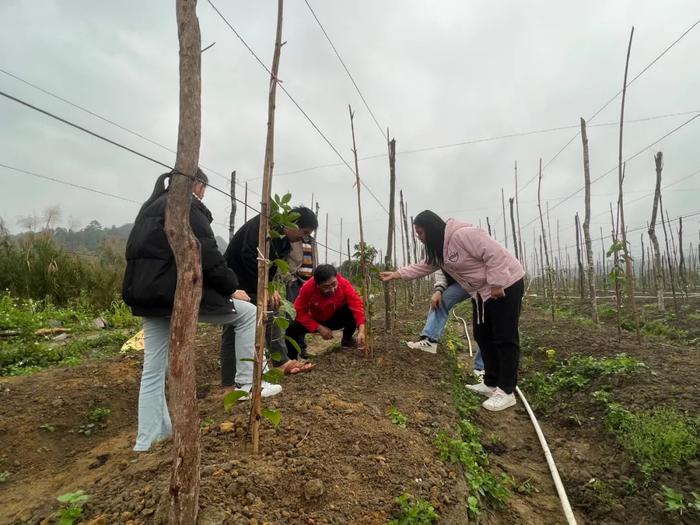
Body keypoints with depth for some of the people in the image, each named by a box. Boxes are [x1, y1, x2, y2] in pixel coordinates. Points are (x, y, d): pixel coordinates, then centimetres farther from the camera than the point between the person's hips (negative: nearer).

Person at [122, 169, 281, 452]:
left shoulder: (149, 206, 22)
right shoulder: (187, 205, -7)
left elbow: (138, 252, 22)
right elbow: (207, 256, -16)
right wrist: (232, 288, -6)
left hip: (146, 293, 9)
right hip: (175, 291, -9)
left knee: (153, 369, 15)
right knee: (248, 313, 4)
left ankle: (147, 439, 26)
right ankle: (248, 383, 7)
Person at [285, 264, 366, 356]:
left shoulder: (344, 284, -31)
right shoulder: (308, 288, -31)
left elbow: (356, 304, -38)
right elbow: (300, 312, -21)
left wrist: (361, 331, -49)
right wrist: (319, 328, -26)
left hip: (336, 318, 1)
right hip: (315, 321, -1)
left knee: (351, 311, -31)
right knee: (292, 329, -27)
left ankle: (347, 340, 0)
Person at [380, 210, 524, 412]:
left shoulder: (462, 234, -26)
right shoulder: (438, 249, 6)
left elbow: (495, 254, -28)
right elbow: (424, 267, 17)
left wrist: (497, 285, -25)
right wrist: (397, 274, 12)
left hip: (505, 285, -10)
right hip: (482, 291, 10)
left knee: (504, 338, -5)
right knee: (483, 336, 12)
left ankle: (506, 392, 3)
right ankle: (491, 383, 23)